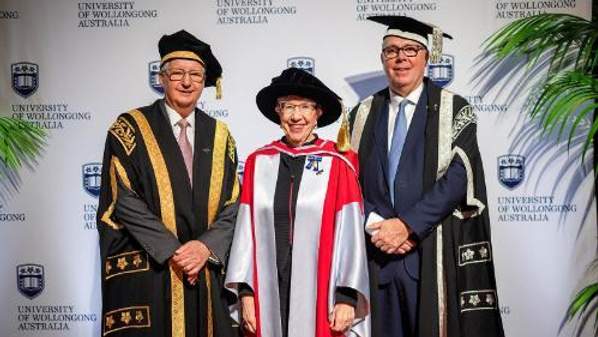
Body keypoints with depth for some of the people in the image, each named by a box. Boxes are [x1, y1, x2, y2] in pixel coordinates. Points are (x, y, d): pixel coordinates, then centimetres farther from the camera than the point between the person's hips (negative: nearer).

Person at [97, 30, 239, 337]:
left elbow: (232, 204, 5)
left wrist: (207, 246, -12)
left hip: (205, 275, 3)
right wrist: (173, 251, -15)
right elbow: (124, 200, -9)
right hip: (143, 275, -3)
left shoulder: (219, 135, 9)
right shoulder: (130, 128, -2)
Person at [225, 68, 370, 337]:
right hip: (269, 292, 2)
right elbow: (246, 229, 4)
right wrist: (245, 290, 1)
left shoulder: (337, 165, -4)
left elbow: (350, 233, -6)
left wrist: (347, 297, -10)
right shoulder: (258, 163, 4)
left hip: (321, 292, -2)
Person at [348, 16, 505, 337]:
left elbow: (458, 176, -9)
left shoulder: (453, 109, 1)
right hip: (376, 251, 3)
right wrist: (377, 225, -10)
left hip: (435, 253, -2)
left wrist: (406, 224, -15)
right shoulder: (364, 114, 10)